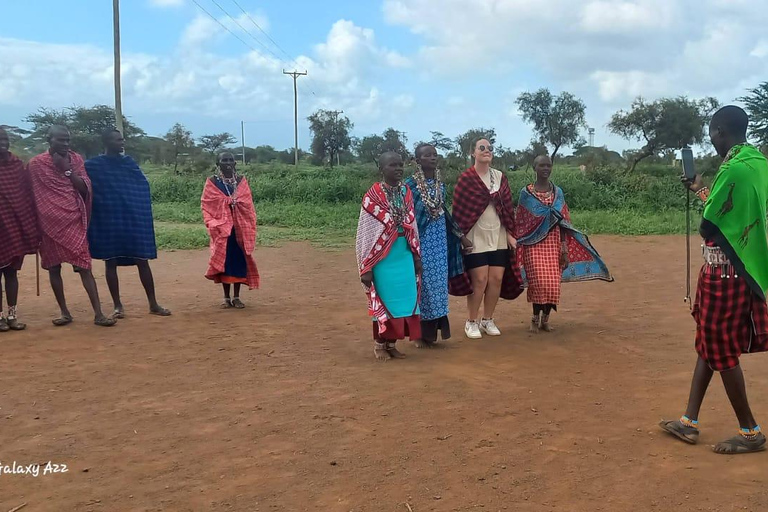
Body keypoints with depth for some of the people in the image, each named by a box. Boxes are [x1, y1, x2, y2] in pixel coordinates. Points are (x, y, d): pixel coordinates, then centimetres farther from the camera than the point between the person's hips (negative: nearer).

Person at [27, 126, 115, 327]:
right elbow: (32, 195, 3)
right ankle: (64, 312, 17)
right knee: (54, 268, 6)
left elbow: (85, 189, -1)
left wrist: (67, 169, -10)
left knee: (84, 266, -5)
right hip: (49, 223, 0)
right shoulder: (36, 164, 0)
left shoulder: (76, 159, 6)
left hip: (74, 221, 0)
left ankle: (98, 314, -7)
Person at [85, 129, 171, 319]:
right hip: (108, 222, -3)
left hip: (133, 220, 3)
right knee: (111, 262, 3)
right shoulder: (94, 166, -1)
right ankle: (118, 306, 12)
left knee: (143, 260, 2)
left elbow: (143, 186, 10)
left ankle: (153, 304, 9)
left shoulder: (129, 162, 10)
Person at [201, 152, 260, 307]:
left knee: (239, 260, 2)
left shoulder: (242, 181, 8)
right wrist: (212, 224, -9)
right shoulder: (212, 183, 2)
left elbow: (249, 206, 7)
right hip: (222, 228, -2)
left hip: (240, 227, 2)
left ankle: (236, 297, 11)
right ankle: (226, 297, 10)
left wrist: (250, 228, 0)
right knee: (224, 259, -1)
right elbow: (206, 205, 2)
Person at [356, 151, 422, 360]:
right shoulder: (373, 195, -10)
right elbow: (365, 231, -10)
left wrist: (417, 256, 11)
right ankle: (379, 344, 18)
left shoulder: (406, 192, 7)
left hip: (405, 255, 5)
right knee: (383, 300, 3)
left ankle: (391, 343, 21)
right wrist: (366, 267, -12)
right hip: (383, 256, -5)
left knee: (403, 298, 8)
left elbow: (412, 226, 12)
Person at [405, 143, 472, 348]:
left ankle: (432, 330, 18)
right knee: (422, 283, -2)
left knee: (438, 283, 8)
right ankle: (420, 333, 8)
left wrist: (460, 235, 17)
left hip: (440, 240, 6)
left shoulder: (440, 182, 8)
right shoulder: (410, 184, -9)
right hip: (420, 240, -6)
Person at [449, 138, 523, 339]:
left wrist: (510, 233, 5)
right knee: (480, 280, -6)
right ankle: (471, 322, 11)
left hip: (498, 237, 5)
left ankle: (488, 320, 19)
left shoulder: (500, 177, 8)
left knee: (497, 279, 3)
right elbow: (459, 210, -7)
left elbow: (508, 207, 10)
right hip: (476, 238, -5)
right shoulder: (466, 179, -6)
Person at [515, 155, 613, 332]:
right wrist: (517, 247, 0)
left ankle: (545, 319, 14)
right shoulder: (526, 193, 1)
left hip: (553, 243, 3)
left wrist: (565, 247, 1)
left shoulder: (557, 192, 8)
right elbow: (519, 222, 3)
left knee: (553, 283, -1)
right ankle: (535, 318, 6)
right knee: (539, 282, -11)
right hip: (534, 244, -3)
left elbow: (563, 222, 7)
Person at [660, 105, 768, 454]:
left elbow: (709, 228, -16)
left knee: (721, 350, 3)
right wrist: (704, 190, 22)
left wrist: (702, 193, 1)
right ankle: (689, 422, 22)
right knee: (709, 343, 14)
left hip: (725, 270, -9)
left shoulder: (732, 169, -20)